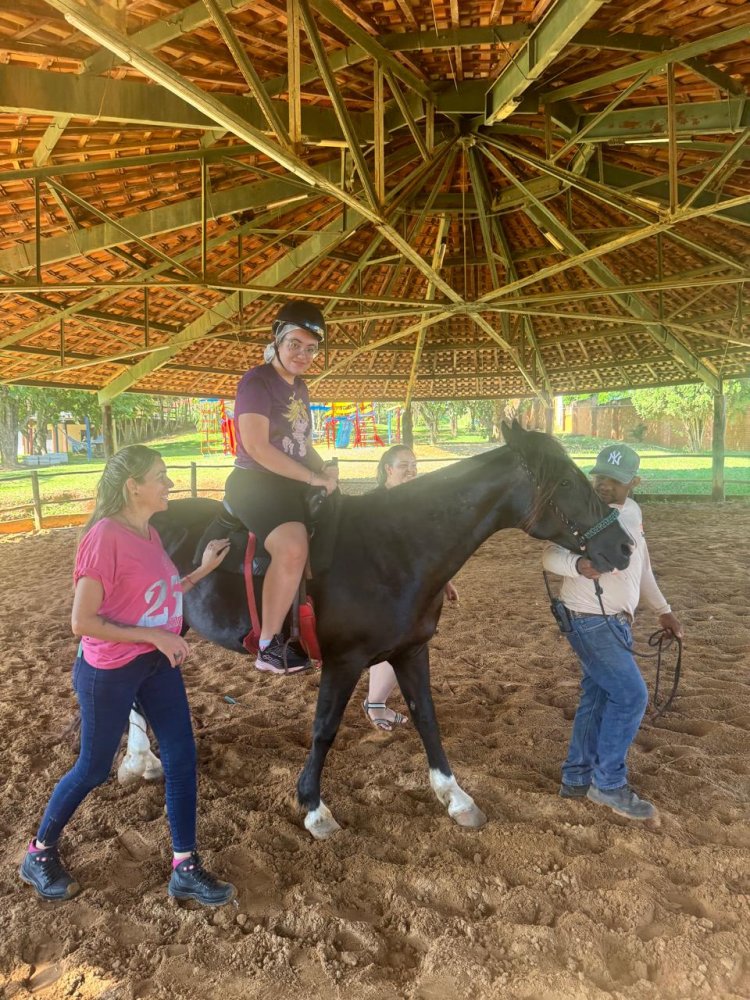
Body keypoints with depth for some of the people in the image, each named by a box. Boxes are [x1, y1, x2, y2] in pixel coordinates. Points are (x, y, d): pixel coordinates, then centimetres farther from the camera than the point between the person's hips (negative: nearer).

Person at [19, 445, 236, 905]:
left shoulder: (150, 533, 2)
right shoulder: (105, 536, -23)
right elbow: (82, 621, -23)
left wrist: (204, 569, 3)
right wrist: (154, 636, -24)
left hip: (158, 663, 8)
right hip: (109, 671, -7)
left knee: (182, 759, 7)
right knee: (94, 769, 11)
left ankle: (186, 868, 22)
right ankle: (40, 854, 39)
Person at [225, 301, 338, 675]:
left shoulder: (299, 387, 15)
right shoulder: (257, 381, -11)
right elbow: (256, 447, -21)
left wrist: (325, 469, 2)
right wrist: (313, 477, -18)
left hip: (292, 486, 9)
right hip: (254, 484, -9)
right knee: (294, 547, -33)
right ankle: (269, 646, -19)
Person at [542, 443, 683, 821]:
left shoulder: (632, 511, 10)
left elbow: (641, 566, 19)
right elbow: (550, 555, -22)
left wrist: (663, 611, 21)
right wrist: (577, 564, -43)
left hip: (615, 622, 8)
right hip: (590, 621, -8)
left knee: (597, 698, 13)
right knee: (631, 696, -6)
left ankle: (576, 779, 26)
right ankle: (608, 783, 9)